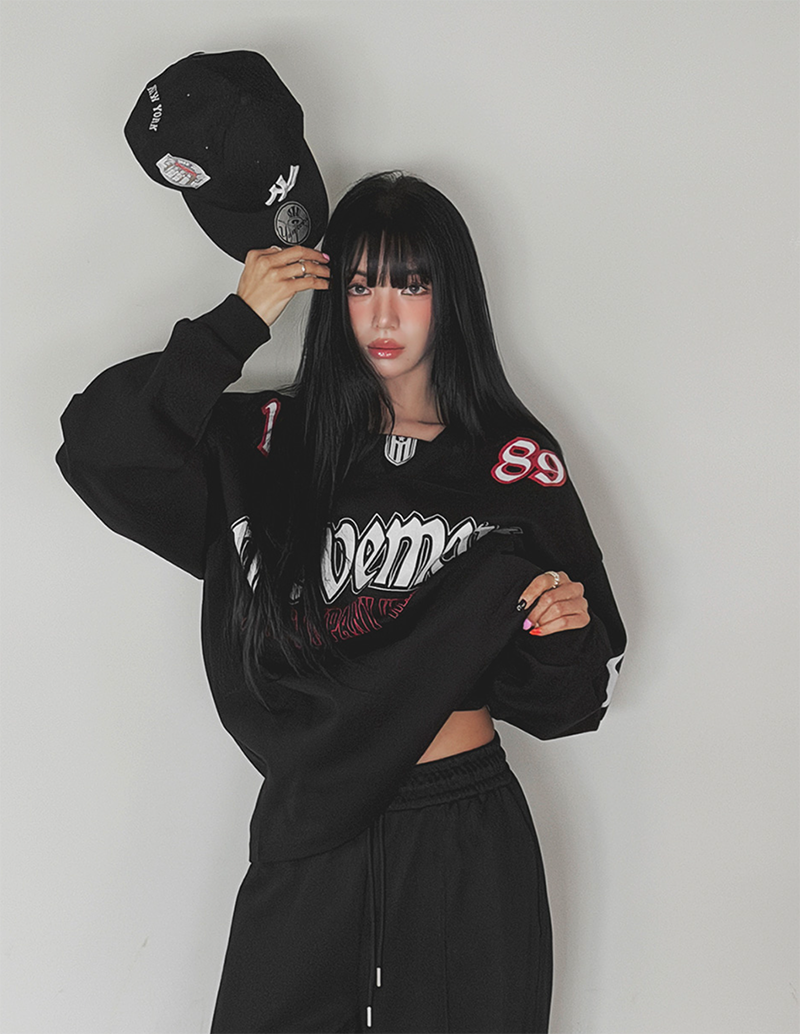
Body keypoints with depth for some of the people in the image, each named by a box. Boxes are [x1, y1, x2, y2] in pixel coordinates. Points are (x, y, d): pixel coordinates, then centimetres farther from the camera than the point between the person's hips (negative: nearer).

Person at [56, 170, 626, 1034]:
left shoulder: (515, 462, 2)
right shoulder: (271, 444, 1)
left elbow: (561, 701, 6)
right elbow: (101, 449, -13)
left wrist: (562, 628, -17)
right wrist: (240, 321, -12)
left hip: (468, 840, 0)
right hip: (309, 840, 0)